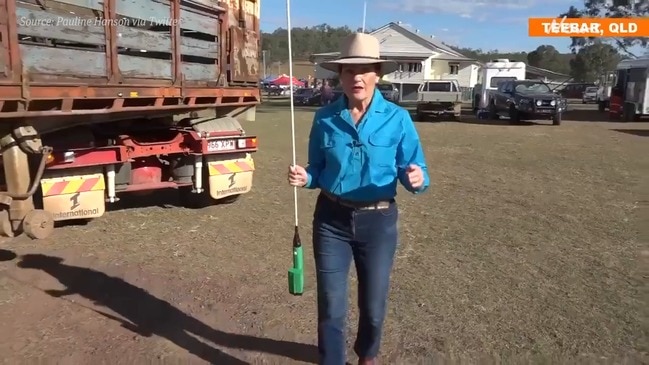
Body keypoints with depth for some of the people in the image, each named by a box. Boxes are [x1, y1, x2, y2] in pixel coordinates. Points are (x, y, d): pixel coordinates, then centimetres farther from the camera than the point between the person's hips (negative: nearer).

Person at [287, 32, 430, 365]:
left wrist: (417, 179, -29)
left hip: (378, 221, 0)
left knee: (373, 304, 17)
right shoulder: (325, 118, -4)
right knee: (331, 306, 7)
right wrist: (304, 178, -17)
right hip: (331, 219, 1)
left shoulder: (397, 119, -9)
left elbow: (414, 171, -6)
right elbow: (318, 170, 5)